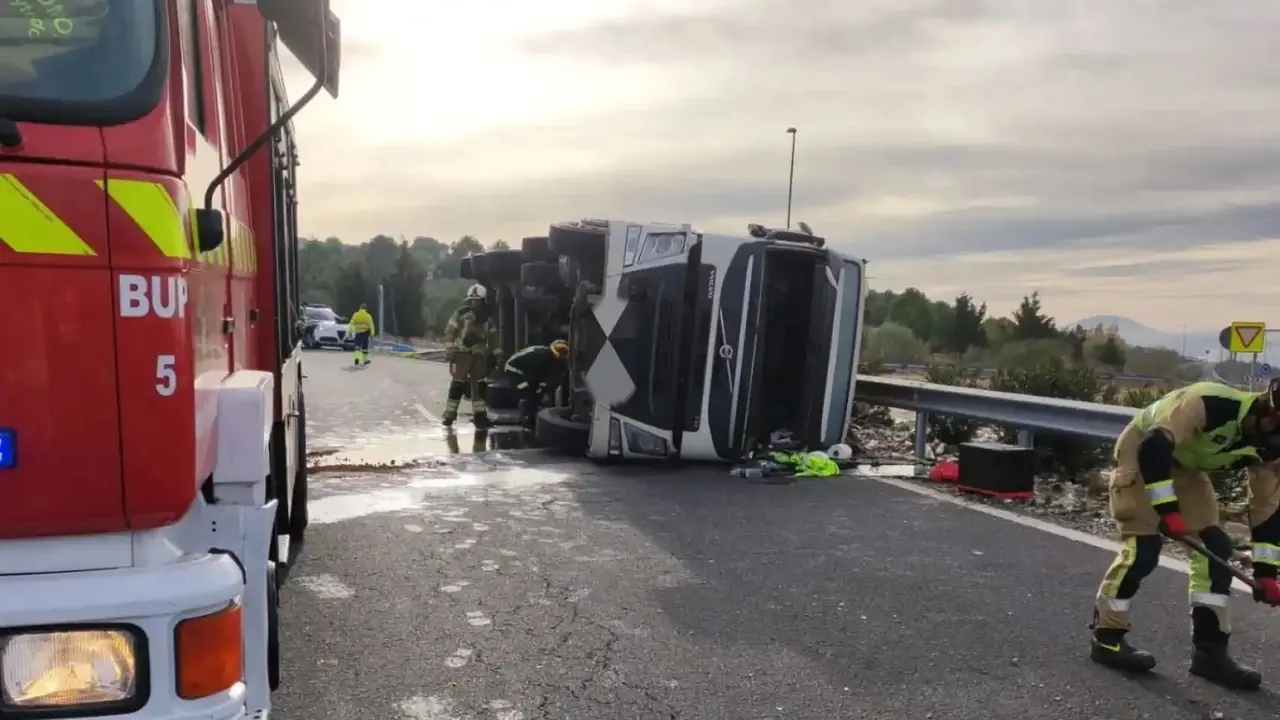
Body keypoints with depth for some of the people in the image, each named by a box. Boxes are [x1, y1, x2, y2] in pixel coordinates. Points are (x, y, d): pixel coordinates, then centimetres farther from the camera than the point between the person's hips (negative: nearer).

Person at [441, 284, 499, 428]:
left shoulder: (488, 318, 11)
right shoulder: (461, 313, -4)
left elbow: (493, 337, 17)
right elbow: (449, 331, -4)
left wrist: (497, 352, 9)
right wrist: (449, 349, -11)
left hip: (480, 355, 5)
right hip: (462, 353, -4)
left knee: (480, 385, 6)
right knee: (458, 384, -9)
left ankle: (479, 414, 14)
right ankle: (449, 414, -2)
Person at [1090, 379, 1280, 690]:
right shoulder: (1209, 403, -34)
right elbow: (1154, 447, -41)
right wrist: (1167, 509, -39)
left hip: (1185, 464, 8)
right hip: (1142, 452, -8)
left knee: (1216, 545, -1)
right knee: (1143, 547, -14)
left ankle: (1209, 650, 8)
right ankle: (1106, 639, -1)